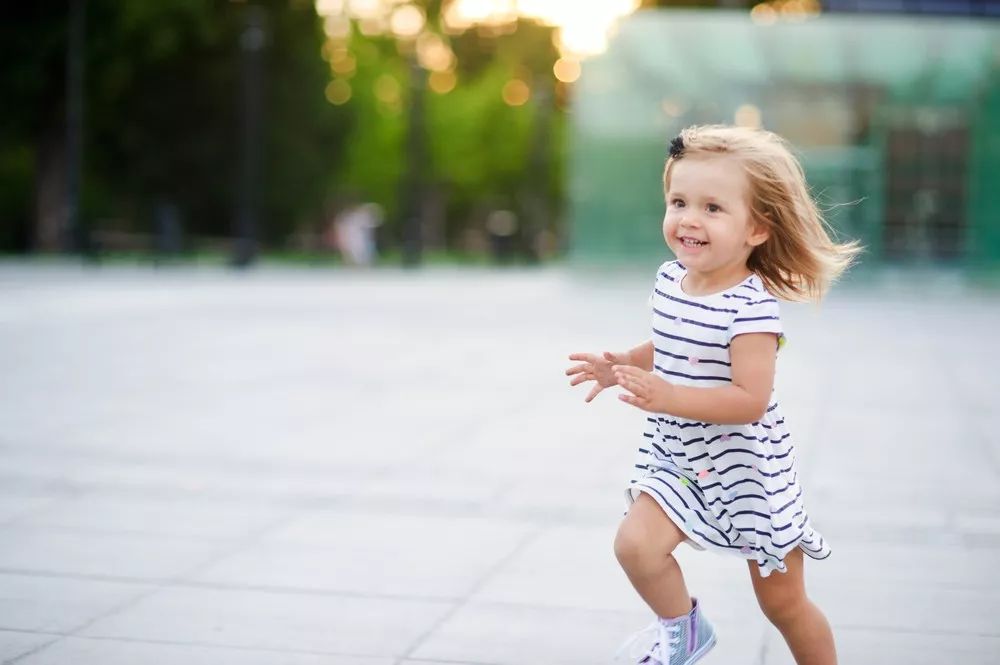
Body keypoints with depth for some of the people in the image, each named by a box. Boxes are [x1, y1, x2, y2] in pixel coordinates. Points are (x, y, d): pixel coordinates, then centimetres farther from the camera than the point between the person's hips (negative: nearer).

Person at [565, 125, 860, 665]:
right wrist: (620, 366, 4)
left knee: (783, 602, 8)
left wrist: (668, 398, -37)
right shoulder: (670, 280, -1)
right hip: (677, 458, 6)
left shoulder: (751, 307, -24)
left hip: (746, 467, -6)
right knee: (635, 543, -16)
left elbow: (750, 399, -30)